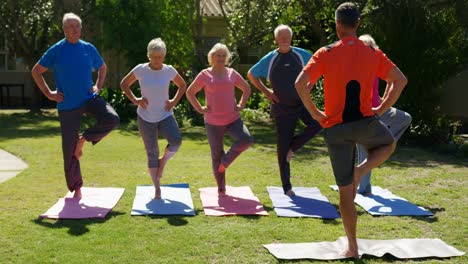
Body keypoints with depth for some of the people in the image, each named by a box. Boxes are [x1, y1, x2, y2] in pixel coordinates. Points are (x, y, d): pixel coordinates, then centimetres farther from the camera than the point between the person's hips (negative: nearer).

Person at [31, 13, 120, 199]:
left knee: (112, 119, -26)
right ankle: (76, 188, 19)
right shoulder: (56, 50, -5)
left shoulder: (88, 48, 4)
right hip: (68, 105, -2)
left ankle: (84, 138, 0)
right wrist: (48, 93, -4)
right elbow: (36, 71, 3)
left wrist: (98, 86, 6)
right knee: (69, 149, 2)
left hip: (89, 99, 2)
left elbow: (102, 67, 21)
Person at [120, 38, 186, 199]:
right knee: (152, 153, 5)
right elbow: (124, 84, 5)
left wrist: (174, 102, -1)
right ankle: (157, 188, 17)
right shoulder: (140, 69, -8)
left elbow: (182, 85, 12)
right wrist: (135, 100, -8)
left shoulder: (169, 70, -5)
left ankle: (163, 161, 6)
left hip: (165, 115, 0)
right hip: (145, 118, 0)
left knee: (176, 141, -26)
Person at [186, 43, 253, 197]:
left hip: (233, 119, 2)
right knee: (216, 155, 5)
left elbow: (246, 88, 20)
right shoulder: (205, 75, -1)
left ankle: (226, 161, 4)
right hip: (213, 122, -2)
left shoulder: (232, 73, 7)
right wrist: (199, 108, -3)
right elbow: (190, 92, 6)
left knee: (247, 140, -22)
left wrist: (241, 105, 7)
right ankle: (221, 189, 19)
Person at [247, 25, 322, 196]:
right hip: (282, 107, -1)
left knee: (317, 123, -27)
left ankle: (294, 145, -1)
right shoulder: (270, 59, -4)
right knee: (283, 147, 1)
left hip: (302, 102, 2)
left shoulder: (301, 55, 0)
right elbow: (251, 75, 6)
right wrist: (266, 92, 0)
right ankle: (287, 187, 11)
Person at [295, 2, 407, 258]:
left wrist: (314, 112, -3)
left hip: (336, 129, 0)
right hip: (366, 123, 1)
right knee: (389, 144, 36)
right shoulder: (373, 53, 4)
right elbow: (400, 80, 5)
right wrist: (381, 109, 9)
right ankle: (361, 170, 7)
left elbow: (300, 83, -15)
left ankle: (352, 248, 16)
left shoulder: (326, 53, -4)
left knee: (345, 190, 10)